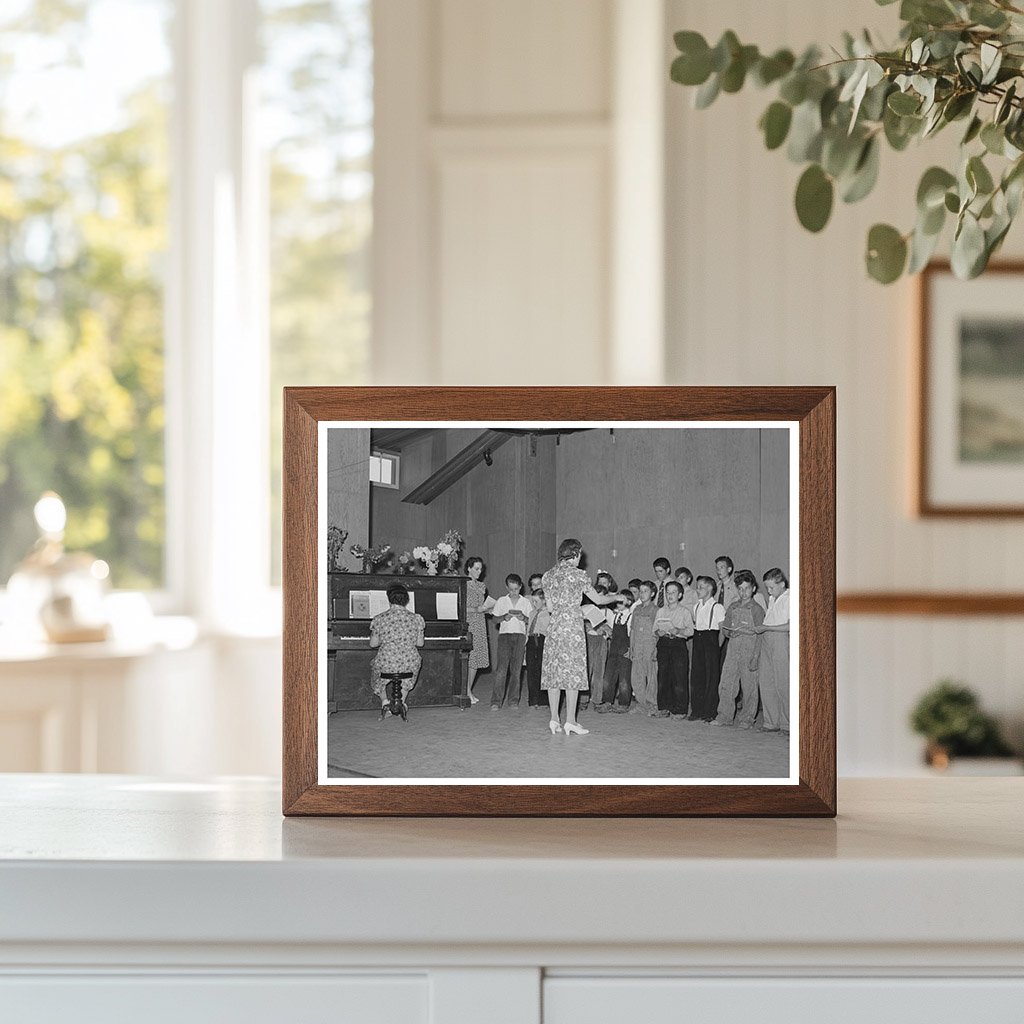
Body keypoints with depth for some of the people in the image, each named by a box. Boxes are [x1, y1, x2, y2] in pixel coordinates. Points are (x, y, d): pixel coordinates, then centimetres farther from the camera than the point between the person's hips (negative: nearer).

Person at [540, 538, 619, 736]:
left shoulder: (548, 576, 9)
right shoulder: (577, 574, -6)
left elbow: (550, 607, 13)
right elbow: (598, 599, 2)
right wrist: (615, 597, 20)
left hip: (553, 627, 5)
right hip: (572, 626, -5)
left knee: (553, 672, 7)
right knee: (573, 671, -3)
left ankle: (554, 719, 5)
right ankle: (570, 721, -5)